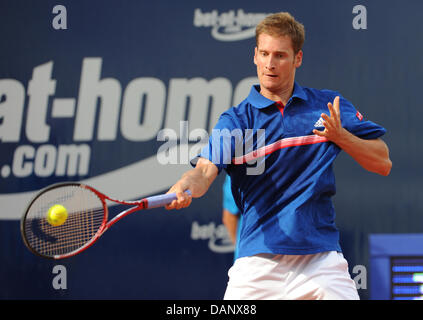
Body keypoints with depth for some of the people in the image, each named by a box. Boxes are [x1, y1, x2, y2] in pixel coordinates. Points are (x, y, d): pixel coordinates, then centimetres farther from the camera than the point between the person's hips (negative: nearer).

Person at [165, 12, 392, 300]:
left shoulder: (330, 107, 7)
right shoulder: (236, 120, 2)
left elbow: (383, 164, 7)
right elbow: (206, 169, -13)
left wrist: (340, 135, -9)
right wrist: (184, 188, -36)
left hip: (320, 260, 1)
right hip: (258, 262, -1)